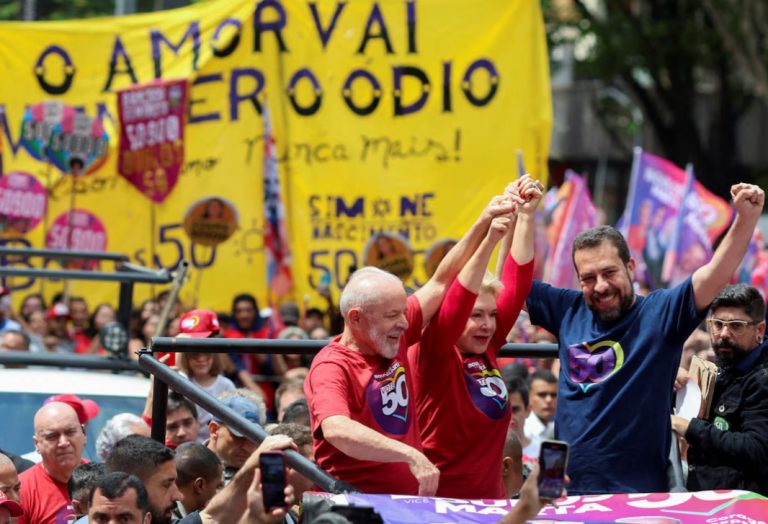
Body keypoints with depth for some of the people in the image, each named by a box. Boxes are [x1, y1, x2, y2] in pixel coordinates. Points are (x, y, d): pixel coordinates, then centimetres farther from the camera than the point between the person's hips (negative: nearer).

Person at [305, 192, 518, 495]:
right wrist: (412, 456, -35)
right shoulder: (331, 367, -12)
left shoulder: (394, 338, 10)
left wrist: (484, 223, 20)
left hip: (411, 499, 7)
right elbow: (336, 430, -30)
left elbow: (440, 284, 21)